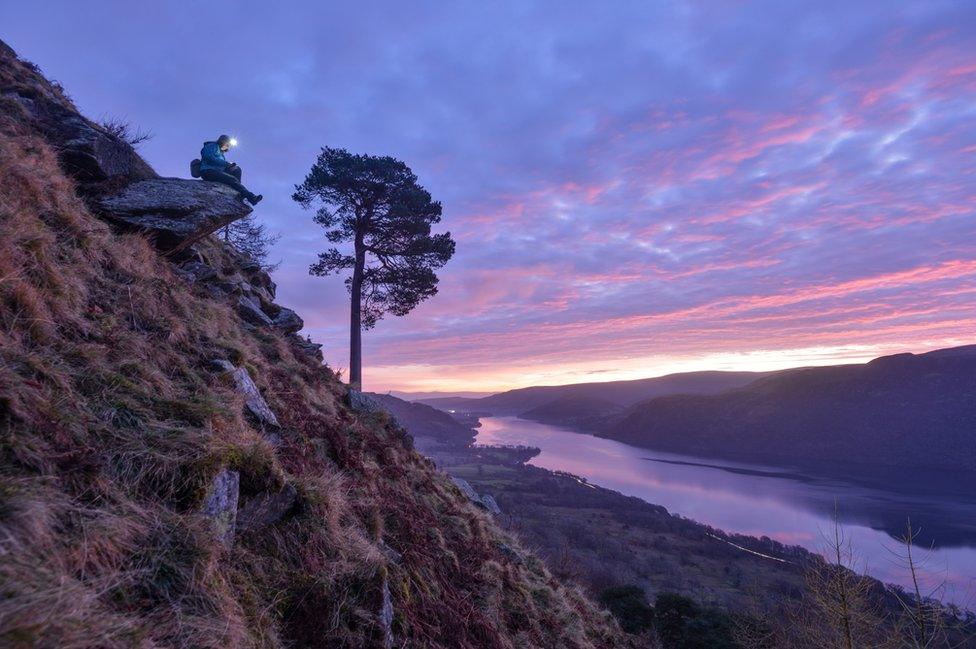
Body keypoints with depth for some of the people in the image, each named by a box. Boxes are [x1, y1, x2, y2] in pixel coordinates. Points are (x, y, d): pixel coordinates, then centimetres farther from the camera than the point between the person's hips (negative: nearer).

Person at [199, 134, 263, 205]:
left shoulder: (221, 152, 28)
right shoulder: (212, 146, 4)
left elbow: (222, 165, 17)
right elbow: (210, 158, -14)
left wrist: (229, 165, -4)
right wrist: (227, 163, -13)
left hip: (217, 171, 9)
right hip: (208, 172, -9)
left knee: (236, 169, -3)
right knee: (232, 179, -24)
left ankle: (238, 193, -22)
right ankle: (251, 197, -33)